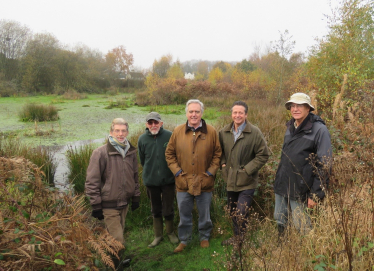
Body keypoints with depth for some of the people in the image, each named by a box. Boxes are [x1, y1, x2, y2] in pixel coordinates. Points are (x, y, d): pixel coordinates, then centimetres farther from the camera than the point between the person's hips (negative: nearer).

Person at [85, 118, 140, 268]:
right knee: (117, 240, -4)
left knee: (115, 237, 19)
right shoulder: (101, 153, -13)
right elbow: (92, 181, -11)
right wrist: (96, 206, -10)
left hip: (124, 203, 5)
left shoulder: (131, 152, 5)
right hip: (109, 205, -5)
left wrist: (136, 197, 16)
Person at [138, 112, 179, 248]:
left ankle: (170, 232, 33)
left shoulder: (170, 136, -13)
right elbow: (142, 160, 9)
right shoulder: (142, 139, -5)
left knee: (168, 209, 9)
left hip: (168, 179, -2)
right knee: (156, 209, 16)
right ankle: (158, 235, 33)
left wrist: (173, 171, 3)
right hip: (151, 180, 2)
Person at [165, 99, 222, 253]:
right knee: (184, 215, 14)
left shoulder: (211, 132, -3)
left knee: (204, 215, 15)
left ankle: (204, 238, 38)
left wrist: (211, 172, -5)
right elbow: (169, 154, 5)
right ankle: (184, 240, 33)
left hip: (204, 183, 0)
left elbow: (217, 154, 3)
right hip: (183, 183, 1)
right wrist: (177, 171, -4)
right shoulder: (178, 131, -1)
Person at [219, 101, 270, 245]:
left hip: (247, 182, -5)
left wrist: (247, 170, -13)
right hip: (231, 180, 5)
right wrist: (223, 163, 2)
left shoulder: (254, 132, -11)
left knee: (241, 214, -10)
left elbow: (263, 155, -8)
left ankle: (242, 239, 13)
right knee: (232, 212, 18)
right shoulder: (224, 132, 3)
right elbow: (220, 151, 19)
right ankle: (237, 236, 39)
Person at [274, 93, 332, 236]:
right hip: (281, 186, 7)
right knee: (279, 221, 17)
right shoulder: (290, 127, 9)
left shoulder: (319, 130, -13)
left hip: (299, 189, -6)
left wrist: (316, 194, -16)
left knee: (301, 226, 6)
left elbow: (324, 165, -15)